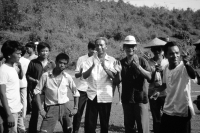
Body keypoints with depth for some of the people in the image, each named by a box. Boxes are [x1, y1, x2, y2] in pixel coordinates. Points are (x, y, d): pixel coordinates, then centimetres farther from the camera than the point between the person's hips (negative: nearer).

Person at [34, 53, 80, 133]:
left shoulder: (68, 77, -3)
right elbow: (37, 91, -6)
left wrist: (75, 108, 4)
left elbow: (76, 92, 10)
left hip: (65, 107, 3)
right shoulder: (46, 75, -10)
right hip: (51, 108, -3)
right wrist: (41, 109, -11)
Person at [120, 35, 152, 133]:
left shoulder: (142, 61, -3)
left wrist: (138, 66, -23)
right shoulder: (121, 62, 7)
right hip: (126, 99, 4)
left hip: (140, 98, -3)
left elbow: (150, 78, -15)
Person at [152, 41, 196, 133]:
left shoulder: (184, 67, -16)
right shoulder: (166, 69, 3)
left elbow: (193, 76, -38)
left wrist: (187, 64, -56)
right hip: (167, 111, 6)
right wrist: (158, 91, 3)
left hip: (183, 112, -6)